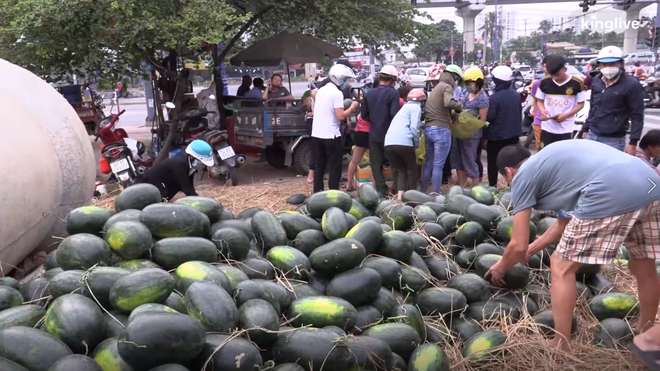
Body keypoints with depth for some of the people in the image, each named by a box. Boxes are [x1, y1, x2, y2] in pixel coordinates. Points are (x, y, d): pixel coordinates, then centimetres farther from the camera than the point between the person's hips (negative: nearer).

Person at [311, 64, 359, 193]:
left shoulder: (321, 90, 13)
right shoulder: (337, 93, -13)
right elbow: (341, 116, -19)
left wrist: (347, 110, 18)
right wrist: (352, 107, -4)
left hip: (316, 134, 8)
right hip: (331, 135, -7)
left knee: (319, 165, 14)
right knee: (334, 167, 2)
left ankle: (317, 193, 17)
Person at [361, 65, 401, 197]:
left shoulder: (369, 93, 6)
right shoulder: (393, 93, -10)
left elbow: (364, 115, 9)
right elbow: (395, 114, -19)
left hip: (374, 134, 4)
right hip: (389, 134, -3)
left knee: (376, 164, 7)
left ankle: (381, 190, 3)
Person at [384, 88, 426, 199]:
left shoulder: (404, 107, 31)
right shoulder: (416, 107, 8)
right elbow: (414, 128, -5)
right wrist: (417, 144, 8)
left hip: (388, 143, 6)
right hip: (403, 143, -6)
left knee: (398, 170, 14)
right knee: (412, 170, 12)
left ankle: (399, 196, 2)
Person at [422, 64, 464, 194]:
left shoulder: (435, 89, 22)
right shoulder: (447, 87, -7)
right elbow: (449, 102, -27)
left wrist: (452, 114, 9)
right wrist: (460, 107, -10)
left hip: (428, 129, 9)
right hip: (441, 130, -9)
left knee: (428, 163, 16)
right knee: (438, 166, -3)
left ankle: (424, 192, 22)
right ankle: (435, 194, 1)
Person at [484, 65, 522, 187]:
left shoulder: (495, 97, -19)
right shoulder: (516, 95, 3)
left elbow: (490, 117, -20)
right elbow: (519, 114, 12)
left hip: (496, 135, -6)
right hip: (513, 134, 6)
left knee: (492, 162, 8)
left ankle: (492, 186, 11)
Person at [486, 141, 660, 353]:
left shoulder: (522, 177, 13)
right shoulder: (554, 161, 35)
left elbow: (518, 245, 12)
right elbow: (565, 223, 43)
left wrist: (501, 268, 32)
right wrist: (530, 251, 52)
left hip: (610, 195, -8)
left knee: (562, 267, 10)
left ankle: (561, 347, 15)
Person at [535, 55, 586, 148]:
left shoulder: (577, 83, -7)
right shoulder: (544, 82, -1)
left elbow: (581, 104, 0)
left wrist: (566, 115, -15)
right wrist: (542, 111, -13)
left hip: (566, 129, -2)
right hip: (547, 128, 2)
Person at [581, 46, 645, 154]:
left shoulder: (631, 85, -10)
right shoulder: (597, 80, 9)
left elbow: (637, 116, -12)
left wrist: (633, 143, -16)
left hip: (613, 140, -6)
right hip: (592, 136, 6)